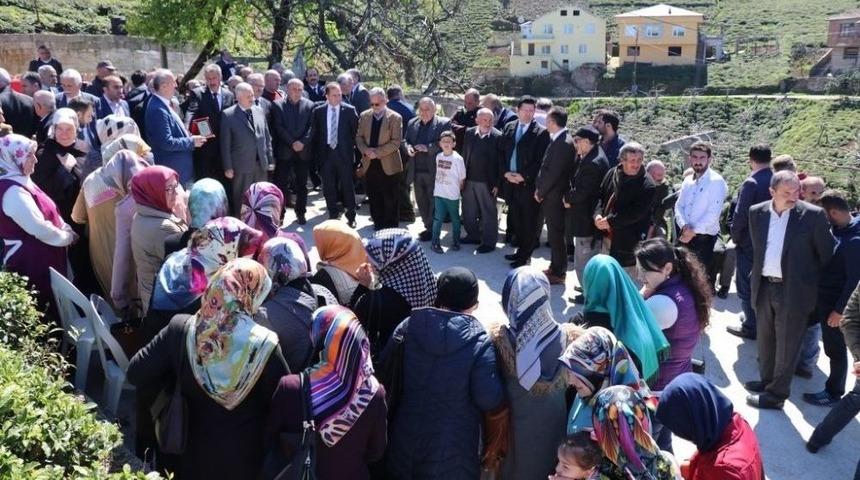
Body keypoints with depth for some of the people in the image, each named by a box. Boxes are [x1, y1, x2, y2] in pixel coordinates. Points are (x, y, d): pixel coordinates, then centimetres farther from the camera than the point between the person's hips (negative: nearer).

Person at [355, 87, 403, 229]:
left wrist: (377, 152, -17)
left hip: (388, 164, -4)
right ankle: (378, 223, 22)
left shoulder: (395, 117, -6)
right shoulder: (364, 116, 8)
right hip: (369, 164, 4)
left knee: (390, 199, 2)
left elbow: (396, 142, -11)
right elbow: (359, 137, 10)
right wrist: (365, 150, -10)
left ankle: (391, 226, 12)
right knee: (374, 197, 10)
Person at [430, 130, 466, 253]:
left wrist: (457, 189, 1)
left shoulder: (457, 158, -14)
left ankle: (455, 241, 27)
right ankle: (435, 242, 11)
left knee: (454, 218, 13)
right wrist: (440, 186, 9)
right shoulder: (438, 156, 0)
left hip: (452, 195, -3)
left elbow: (462, 178, -7)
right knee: (438, 218, 2)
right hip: (439, 193, 3)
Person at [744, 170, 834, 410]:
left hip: (794, 291, -4)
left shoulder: (813, 215, -10)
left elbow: (826, 255, -3)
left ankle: (777, 393, 19)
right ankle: (767, 380, 37)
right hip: (764, 288, 4)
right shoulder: (757, 212, 1)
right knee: (765, 340, 19)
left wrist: (820, 286, 1)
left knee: (786, 346, 6)